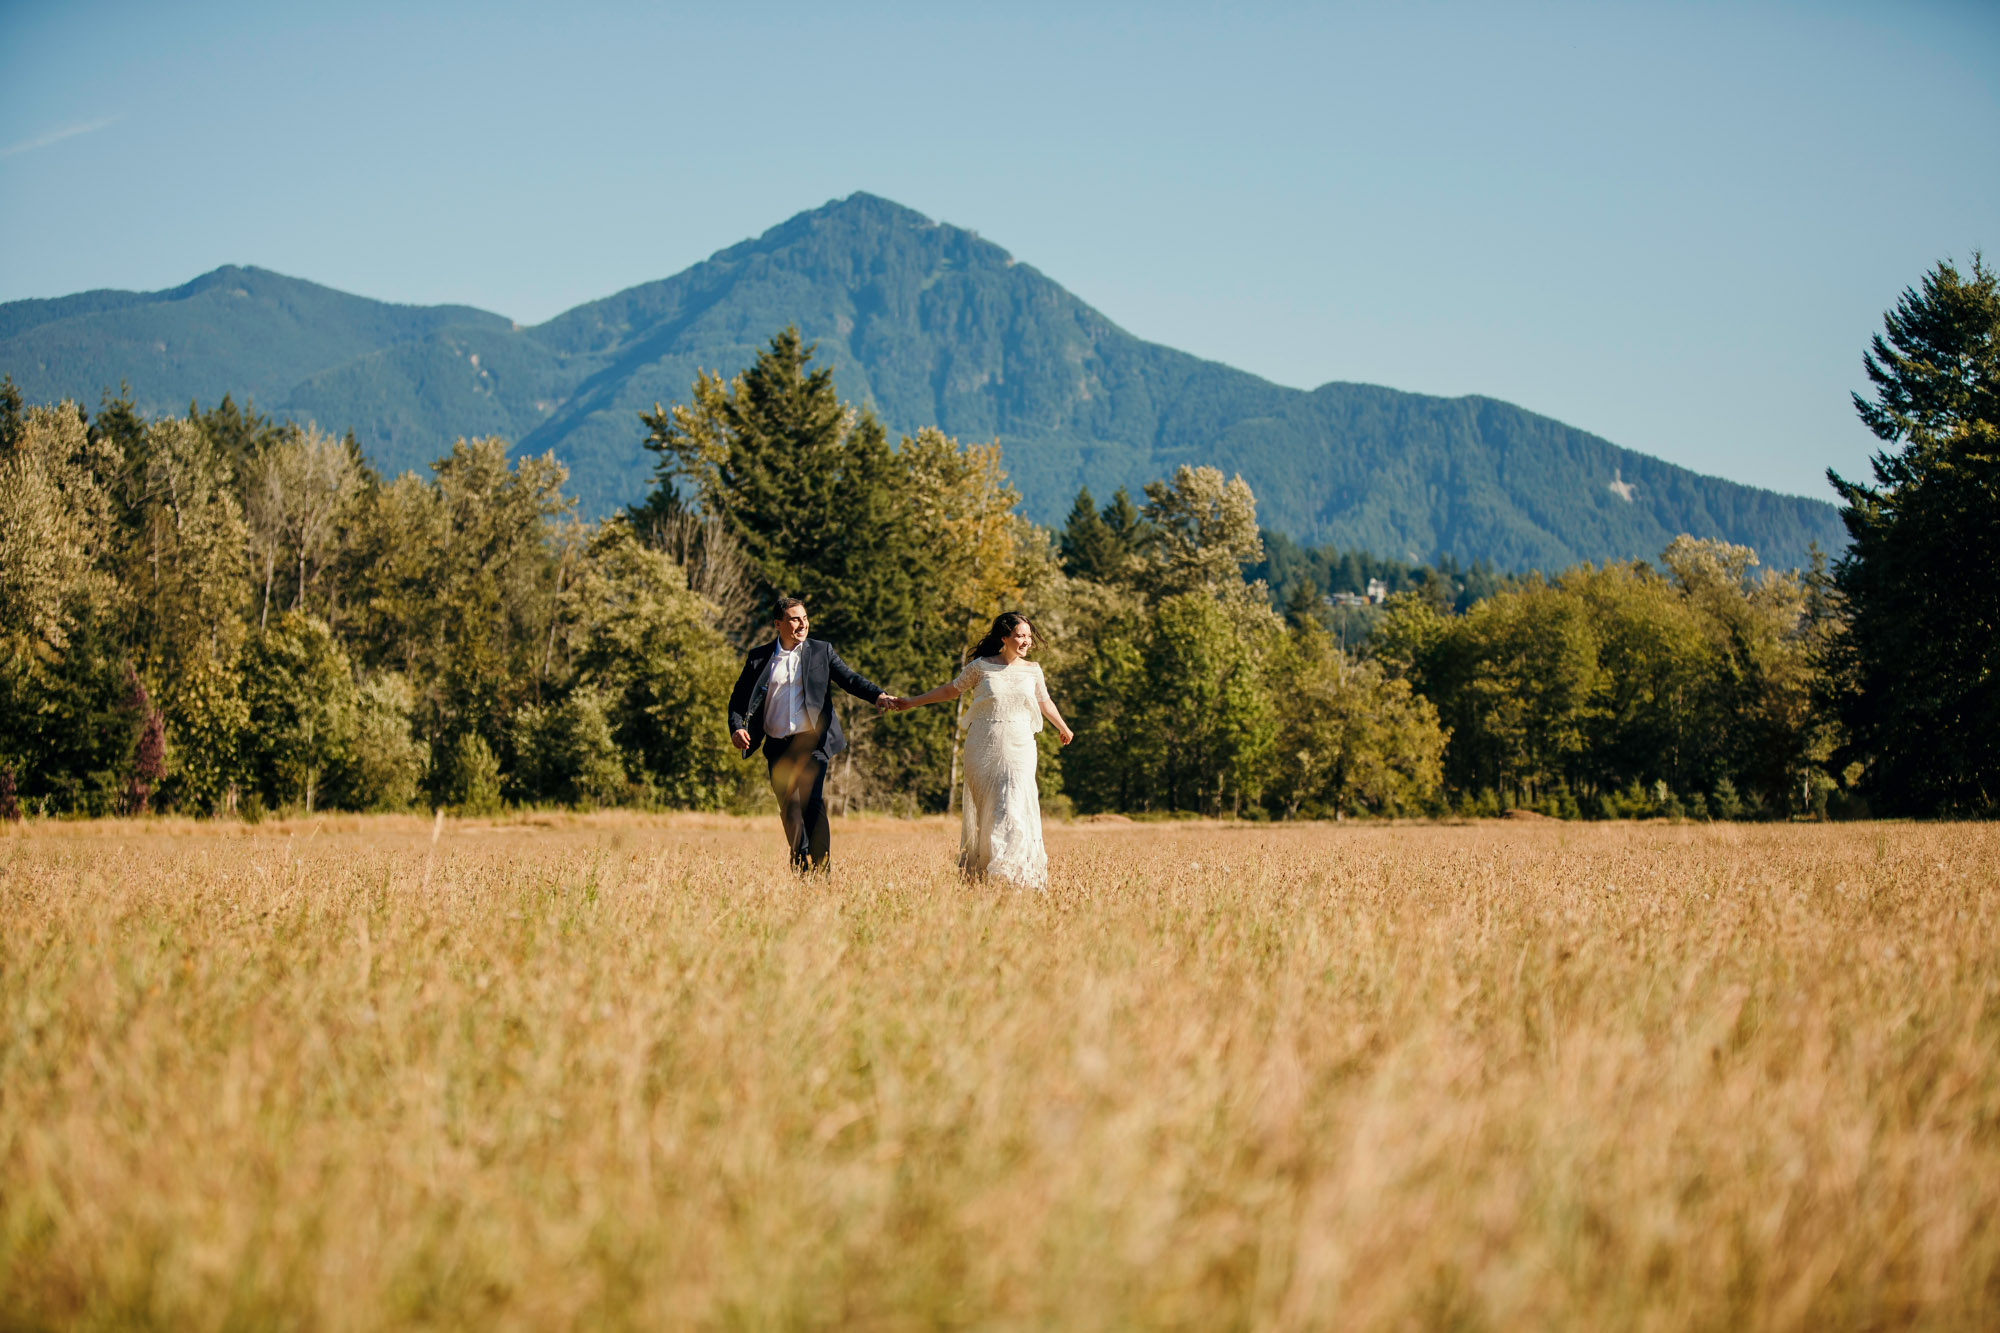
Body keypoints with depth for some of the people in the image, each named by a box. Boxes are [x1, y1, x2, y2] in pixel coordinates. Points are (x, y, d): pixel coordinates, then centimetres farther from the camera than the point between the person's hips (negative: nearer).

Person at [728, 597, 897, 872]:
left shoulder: (821, 651, 7)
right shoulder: (759, 657, 8)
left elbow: (850, 679, 0)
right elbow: (739, 698, 11)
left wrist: (877, 695, -18)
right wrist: (736, 728, -6)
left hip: (812, 743, -2)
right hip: (778, 747, 2)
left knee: (813, 803, -16)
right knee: (789, 808, 8)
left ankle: (820, 868, -14)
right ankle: (800, 864, 26)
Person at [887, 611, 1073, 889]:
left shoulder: (1032, 670, 7)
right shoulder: (981, 666, 1)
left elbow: (1044, 702, 25)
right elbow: (950, 690, 12)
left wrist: (1063, 728, 40)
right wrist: (910, 703, 15)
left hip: (1018, 749, 1)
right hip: (983, 748, -1)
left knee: (1016, 806, -13)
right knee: (983, 809, 2)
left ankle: (1013, 872, -11)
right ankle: (977, 873, 9)